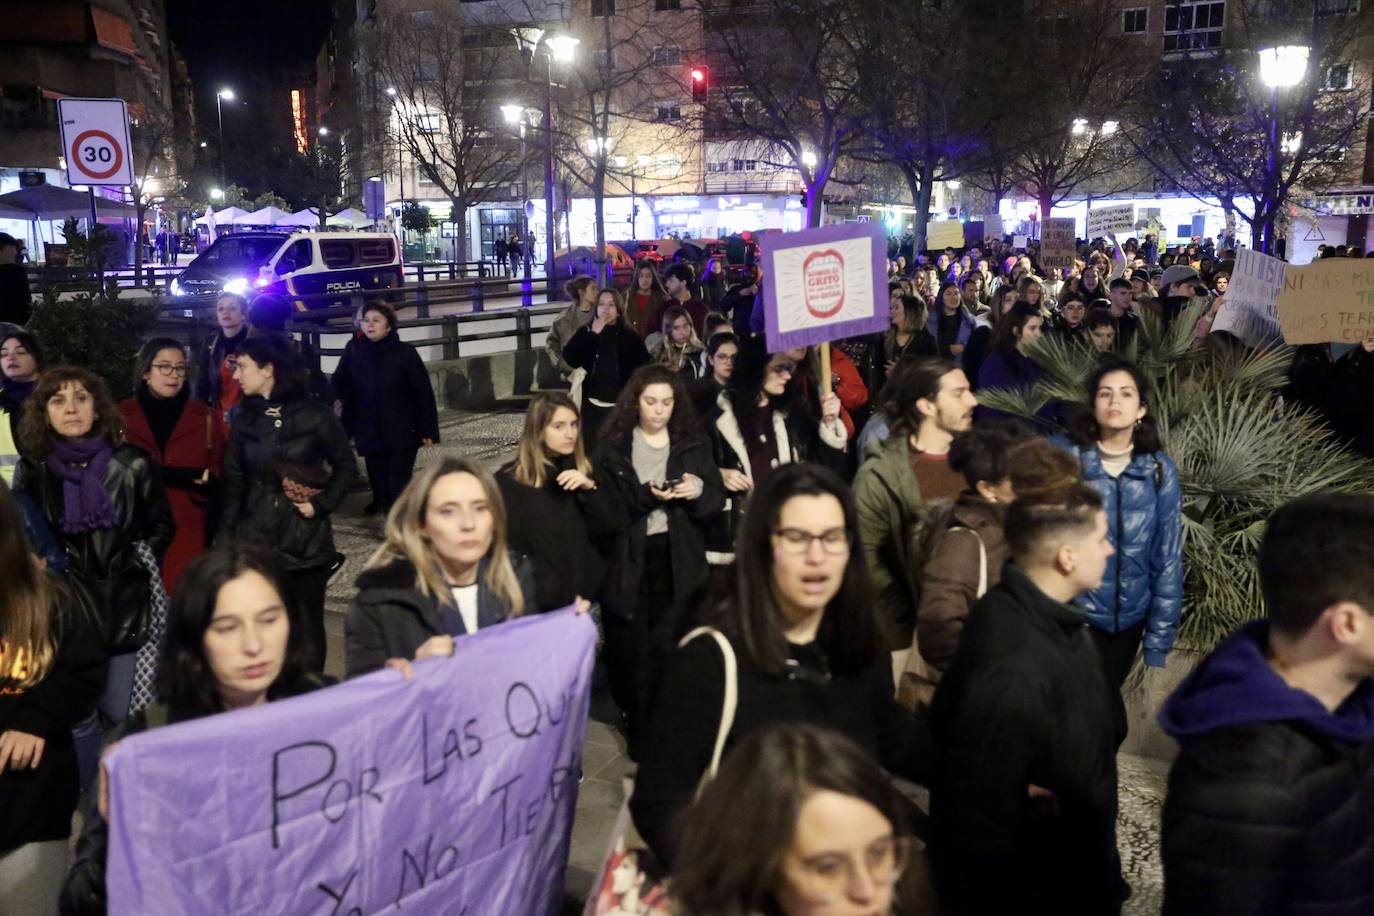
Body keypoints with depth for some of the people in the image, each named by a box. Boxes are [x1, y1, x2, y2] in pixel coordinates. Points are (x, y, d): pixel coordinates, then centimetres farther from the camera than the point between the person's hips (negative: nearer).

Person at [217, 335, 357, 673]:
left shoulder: (314, 414, -6)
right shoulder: (245, 418, 5)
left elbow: (347, 468, 2)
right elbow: (234, 482, 8)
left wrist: (321, 504, -10)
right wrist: (226, 539, 4)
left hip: (306, 539, -2)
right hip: (255, 538, 3)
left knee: (308, 626, 8)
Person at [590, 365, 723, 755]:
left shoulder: (694, 444, 9)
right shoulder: (612, 448, 2)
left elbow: (716, 502, 6)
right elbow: (602, 513, -5)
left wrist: (698, 491, -15)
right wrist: (643, 496, -19)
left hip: (678, 563, 1)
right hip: (628, 564, -1)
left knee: (672, 650, -2)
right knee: (632, 651, 4)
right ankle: (639, 733, 21)